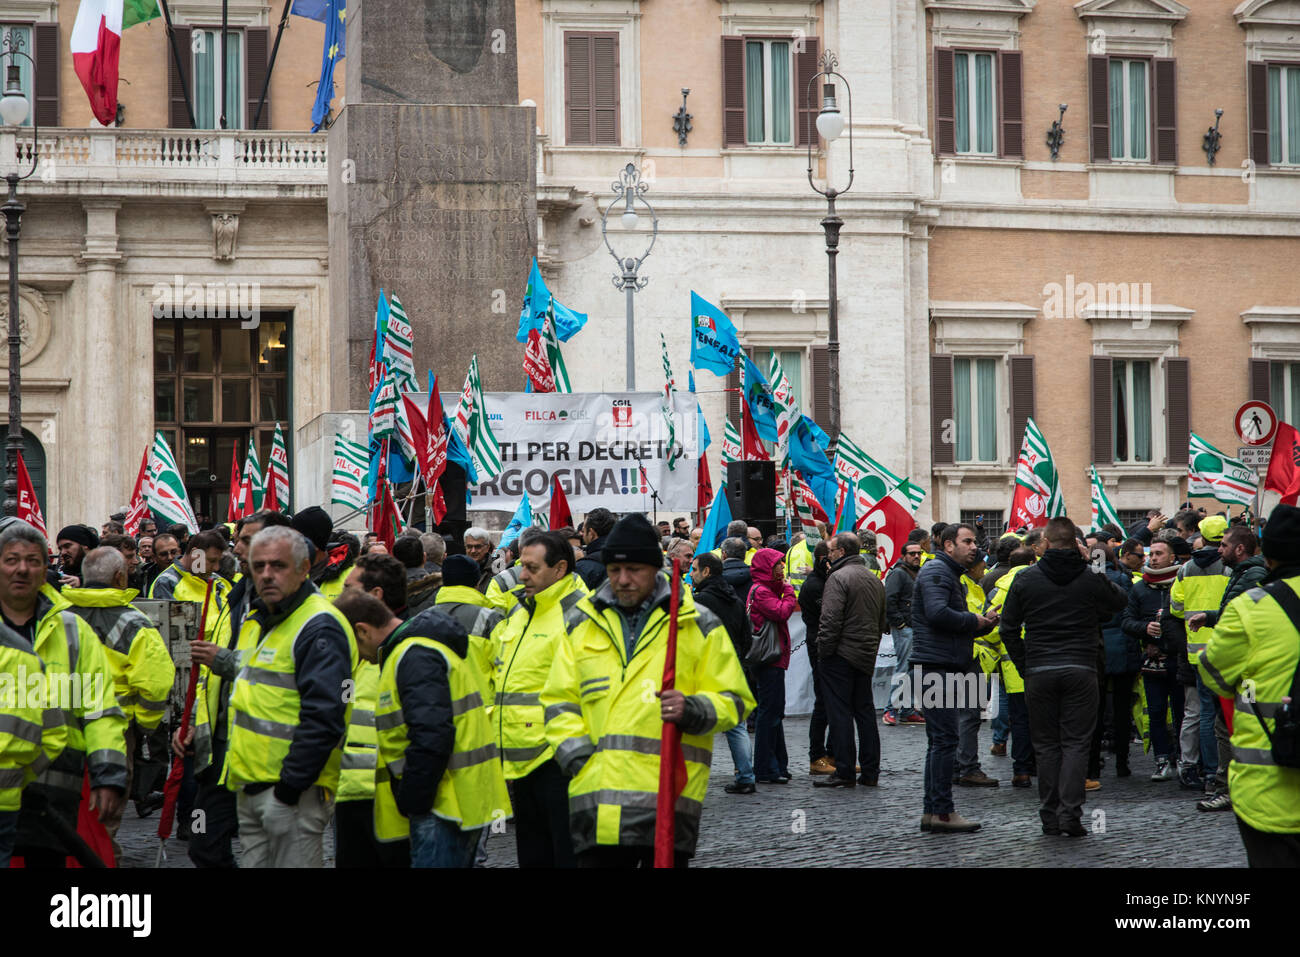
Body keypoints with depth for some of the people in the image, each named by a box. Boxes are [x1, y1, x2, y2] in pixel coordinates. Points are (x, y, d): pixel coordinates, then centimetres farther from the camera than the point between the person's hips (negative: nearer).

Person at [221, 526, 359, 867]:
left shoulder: (320, 628, -15)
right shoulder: (255, 621, 15)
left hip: (293, 791, -9)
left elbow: (324, 718, -22)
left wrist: (289, 788, -21)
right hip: (250, 787, 9)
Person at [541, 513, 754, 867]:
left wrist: (692, 711, -14)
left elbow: (732, 700, 7)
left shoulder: (698, 625, 7)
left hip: (668, 797, -2)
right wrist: (577, 755, -1)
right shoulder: (581, 624, 14)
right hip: (596, 795, 2)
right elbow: (559, 701, 15)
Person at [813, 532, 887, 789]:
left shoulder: (839, 577, -13)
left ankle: (844, 772, -4)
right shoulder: (874, 579, 15)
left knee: (840, 713, -4)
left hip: (841, 655, -8)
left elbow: (830, 620, -20)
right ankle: (870, 772, 13)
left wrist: (823, 650, -12)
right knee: (865, 712, 12)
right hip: (867, 657, 8)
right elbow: (882, 622, 21)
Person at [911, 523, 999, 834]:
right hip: (936, 666, -11)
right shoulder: (936, 571, -9)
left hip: (946, 669, 11)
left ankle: (933, 812, 15)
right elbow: (937, 613, -24)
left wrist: (983, 625, 8)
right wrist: (974, 621, -11)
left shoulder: (951, 575, 25)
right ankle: (942, 811, -10)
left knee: (940, 741, 12)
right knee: (944, 739, -10)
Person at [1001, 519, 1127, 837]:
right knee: (1076, 742, 2)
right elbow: (1119, 601, 19)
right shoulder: (1091, 578, -2)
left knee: (1047, 745, 8)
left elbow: (1008, 628, 3)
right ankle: (1070, 814, -8)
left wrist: (1024, 666, 11)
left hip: (1039, 672, 1)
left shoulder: (1026, 579, 1)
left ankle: (1049, 816, 7)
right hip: (1081, 670, -1)